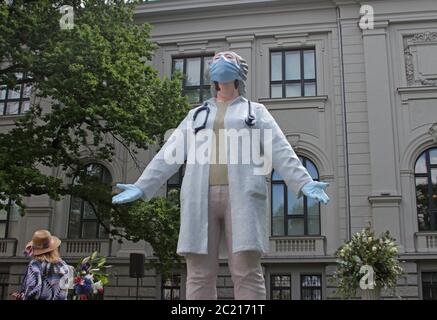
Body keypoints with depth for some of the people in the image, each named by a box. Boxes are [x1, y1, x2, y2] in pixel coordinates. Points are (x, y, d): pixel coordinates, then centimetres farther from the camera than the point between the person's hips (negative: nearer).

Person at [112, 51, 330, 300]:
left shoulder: (256, 111, 20)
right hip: (200, 197, 3)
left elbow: (280, 151, 7)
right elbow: (169, 154, 18)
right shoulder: (196, 115, 26)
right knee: (200, 273, -4)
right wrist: (142, 187, 8)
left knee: (247, 271, -10)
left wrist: (304, 183, -7)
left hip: (242, 196, -2)